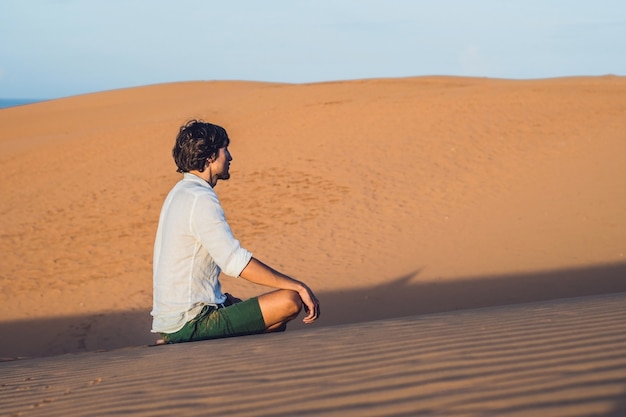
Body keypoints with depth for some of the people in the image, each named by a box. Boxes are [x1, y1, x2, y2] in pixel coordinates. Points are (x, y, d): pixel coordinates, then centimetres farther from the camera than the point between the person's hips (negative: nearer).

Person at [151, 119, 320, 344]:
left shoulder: (179, 193, 15)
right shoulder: (201, 200, -17)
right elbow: (235, 261, -25)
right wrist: (299, 286, -21)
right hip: (190, 323, -10)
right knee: (290, 301, -17)